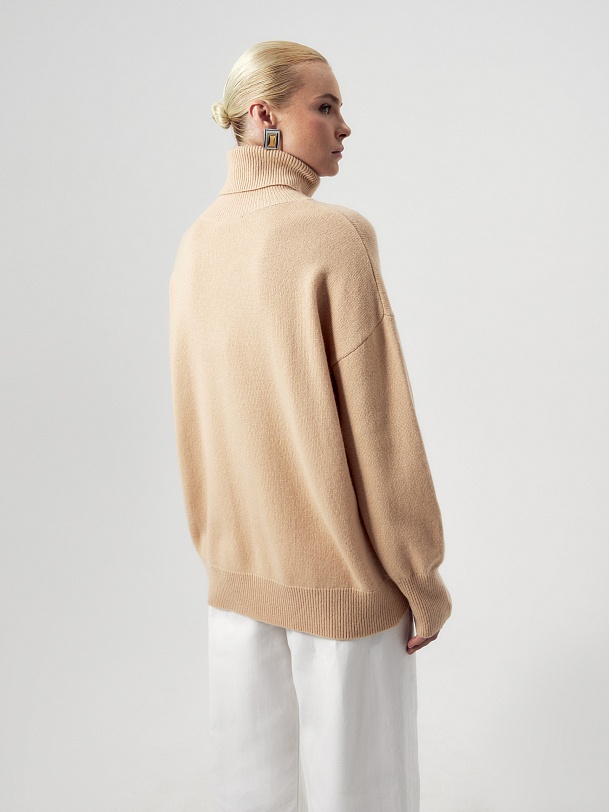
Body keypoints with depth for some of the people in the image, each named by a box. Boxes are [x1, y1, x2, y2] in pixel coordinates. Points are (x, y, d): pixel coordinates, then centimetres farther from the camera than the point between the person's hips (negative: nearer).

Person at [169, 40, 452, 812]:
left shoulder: (198, 242, 1)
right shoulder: (334, 237, -19)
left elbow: (195, 411, 7)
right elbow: (380, 432, -19)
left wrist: (221, 541, 18)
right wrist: (425, 586, -7)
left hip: (238, 565, 6)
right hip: (343, 573, -6)